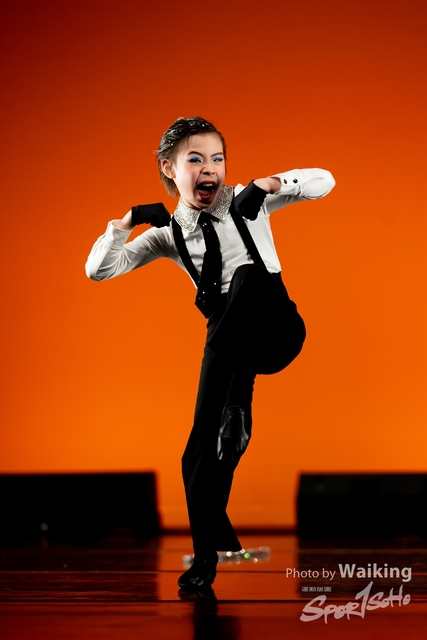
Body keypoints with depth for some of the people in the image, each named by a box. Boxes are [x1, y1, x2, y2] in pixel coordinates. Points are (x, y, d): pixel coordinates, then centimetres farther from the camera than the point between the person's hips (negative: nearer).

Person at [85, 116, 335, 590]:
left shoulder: (246, 203, 4)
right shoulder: (168, 235, 11)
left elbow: (323, 181, -1)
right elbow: (98, 270, 5)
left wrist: (269, 183, -16)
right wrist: (128, 221, -8)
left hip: (277, 330, -3)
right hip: (230, 342, 3)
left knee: (249, 275, -34)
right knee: (202, 452, -4)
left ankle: (237, 410, -33)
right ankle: (209, 553, 20)